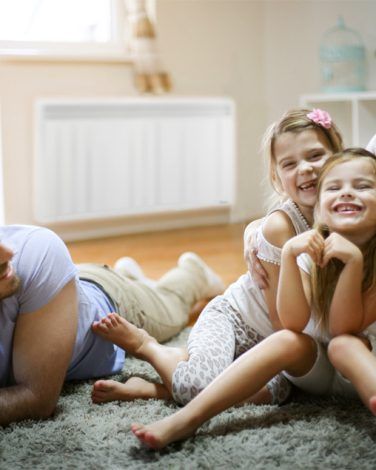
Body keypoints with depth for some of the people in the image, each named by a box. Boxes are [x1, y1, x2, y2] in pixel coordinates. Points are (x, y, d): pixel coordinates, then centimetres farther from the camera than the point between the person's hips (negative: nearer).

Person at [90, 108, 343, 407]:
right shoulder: (280, 226, -21)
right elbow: (280, 317, -15)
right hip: (230, 318, -5)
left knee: (273, 392, -29)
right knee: (201, 386, -32)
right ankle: (145, 345, 3)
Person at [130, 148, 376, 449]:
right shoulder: (310, 250, -11)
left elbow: (343, 329, -23)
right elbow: (293, 324, -23)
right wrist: (288, 254, -35)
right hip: (317, 367, 2)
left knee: (344, 346, -33)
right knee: (287, 341, -29)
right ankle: (186, 419, -38)